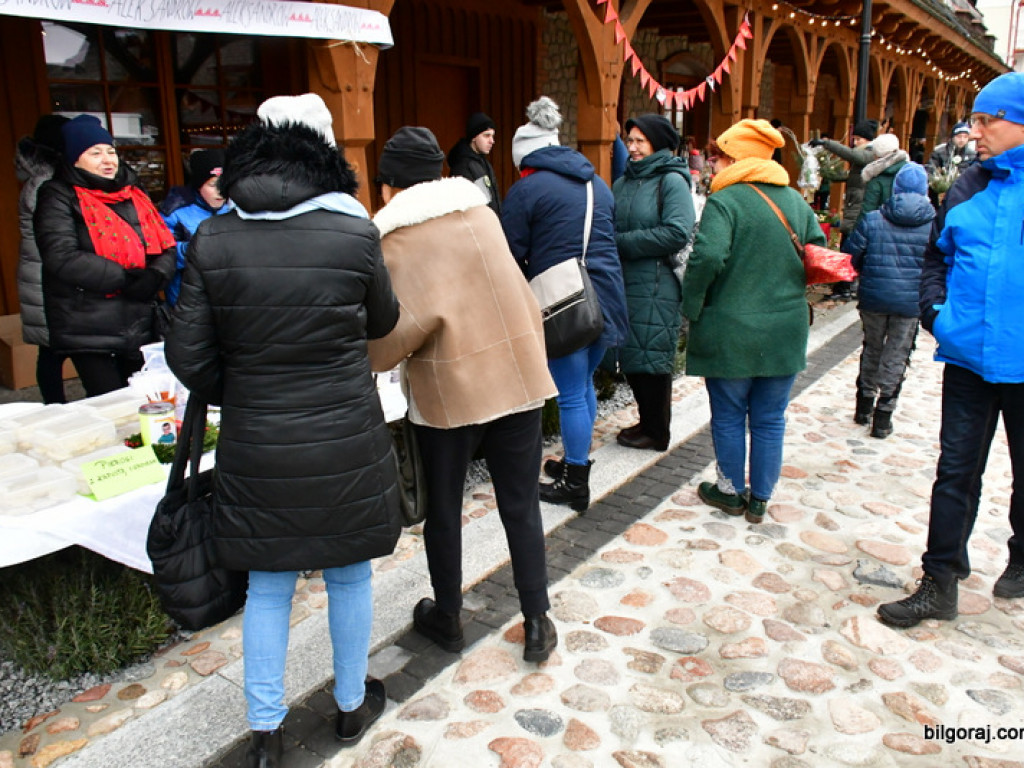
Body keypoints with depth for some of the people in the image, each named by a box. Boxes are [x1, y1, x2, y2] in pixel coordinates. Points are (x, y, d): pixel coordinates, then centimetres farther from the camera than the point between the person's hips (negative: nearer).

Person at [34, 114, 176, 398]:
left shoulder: (133, 194, 13)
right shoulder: (59, 197, -3)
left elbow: (166, 247, 7)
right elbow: (62, 258, -17)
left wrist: (155, 275, -15)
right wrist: (126, 278, -21)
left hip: (141, 328, 5)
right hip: (89, 332, -5)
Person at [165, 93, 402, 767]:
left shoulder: (212, 241, -6)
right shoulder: (355, 234, -11)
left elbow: (188, 355, -3)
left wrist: (239, 397, 13)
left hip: (256, 448, 1)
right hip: (346, 443, -1)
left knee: (268, 586, 16)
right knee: (349, 573, 18)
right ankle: (353, 704, 38)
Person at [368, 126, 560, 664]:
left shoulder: (393, 242, -8)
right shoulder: (480, 212, 7)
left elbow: (410, 322, -21)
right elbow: (515, 292, 10)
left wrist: (367, 362, -4)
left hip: (447, 391, -4)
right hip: (517, 375, 4)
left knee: (442, 509, 15)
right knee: (521, 505, 13)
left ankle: (447, 618, 33)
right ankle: (537, 624, 23)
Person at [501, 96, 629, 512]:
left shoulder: (526, 189, -5)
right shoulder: (597, 183, 16)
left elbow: (513, 255, -5)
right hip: (606, 294, 7)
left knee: (571, 393, 1)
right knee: (584, 383, 20)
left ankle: (575, 485, 11)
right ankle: (577, 462, 34)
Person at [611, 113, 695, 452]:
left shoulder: (672, 181, -6)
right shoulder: (623, 182, 14)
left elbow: (677, 233, -17)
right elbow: (611, 227, 18)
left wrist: (623, 242, -13)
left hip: (658, 287, -7)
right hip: (626, 282, 7)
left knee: (651, 357, 0)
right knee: (630, 356, 12)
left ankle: (657, 432, 14)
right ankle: (647, 421, 28)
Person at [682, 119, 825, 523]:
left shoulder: (724, 200, -12)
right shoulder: (795, 201, 7)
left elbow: (707, 257, -26)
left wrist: (692, 305, -13)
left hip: (730, 331, -5)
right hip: (786, 331, 5)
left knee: (728, 417, 12)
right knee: (770, 419, 14)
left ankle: (731, 491, 26)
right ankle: (760, 499, 24)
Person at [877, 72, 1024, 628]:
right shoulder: (969, 186, 5)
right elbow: (936, 257, 15)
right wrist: (934, 311, -1)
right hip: (968, 355, 3)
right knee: (955, 472, 8)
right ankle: (939, 583, 17)